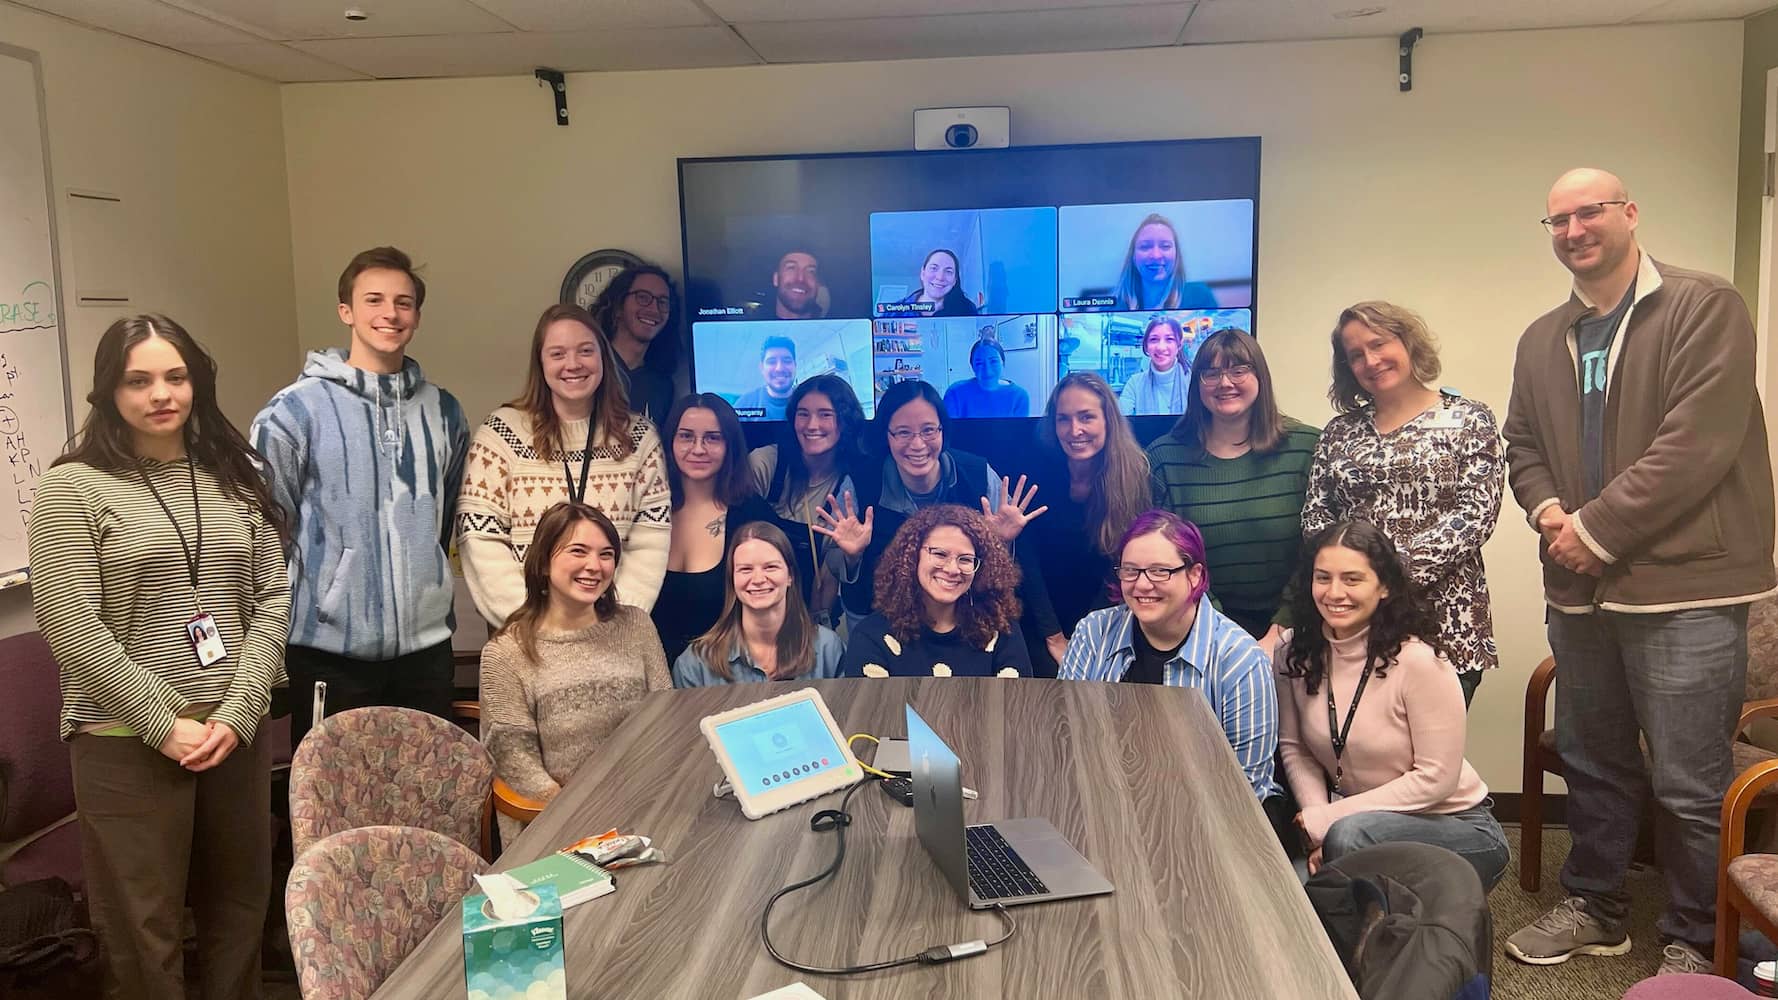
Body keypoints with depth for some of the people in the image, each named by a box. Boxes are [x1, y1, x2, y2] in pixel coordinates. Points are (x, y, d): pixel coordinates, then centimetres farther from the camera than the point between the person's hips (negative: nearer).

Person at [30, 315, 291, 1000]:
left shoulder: (236, 479, 8)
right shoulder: (73, 488, -3)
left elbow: (273, 601, 4)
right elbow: (70, 628, -10)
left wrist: (237, 713, -7)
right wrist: (165, 725, -14)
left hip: (237, 732, 4)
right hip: (127, 744, -3)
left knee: (240, 912, 13)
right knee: (143, 934, 6)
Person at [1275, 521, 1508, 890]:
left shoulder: (1418, 661, -22)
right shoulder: (1294, 653, -6)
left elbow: (1436, 778, -19)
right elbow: (1293, 747, 2)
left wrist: (1328, 819, -19)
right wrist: (1319, 820, -17)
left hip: (1455, 826, -5)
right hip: (1358, 817, 5)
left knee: (1349, 836, -35)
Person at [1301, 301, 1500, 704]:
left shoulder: (1468, 420, 3)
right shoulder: (1339, 432, 13)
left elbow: (1476, 513, -8)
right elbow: (1314, 515, 8)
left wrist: (1401, 570, -17)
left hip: (1445, 620, -3)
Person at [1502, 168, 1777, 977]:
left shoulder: (1704, 308, -8)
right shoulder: (1542, 341, 13)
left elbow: (1698, 442, -18)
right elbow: (1523, 445, 16)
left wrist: (1598, 528, -17)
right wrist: (1548, 511, -5)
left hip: (1684, 586, -6)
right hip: (1579, 587, 7)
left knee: (1690, 785, 2)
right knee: (1592, 762, 19)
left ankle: (1695, 945, 19)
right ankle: (1594, 909, 35)